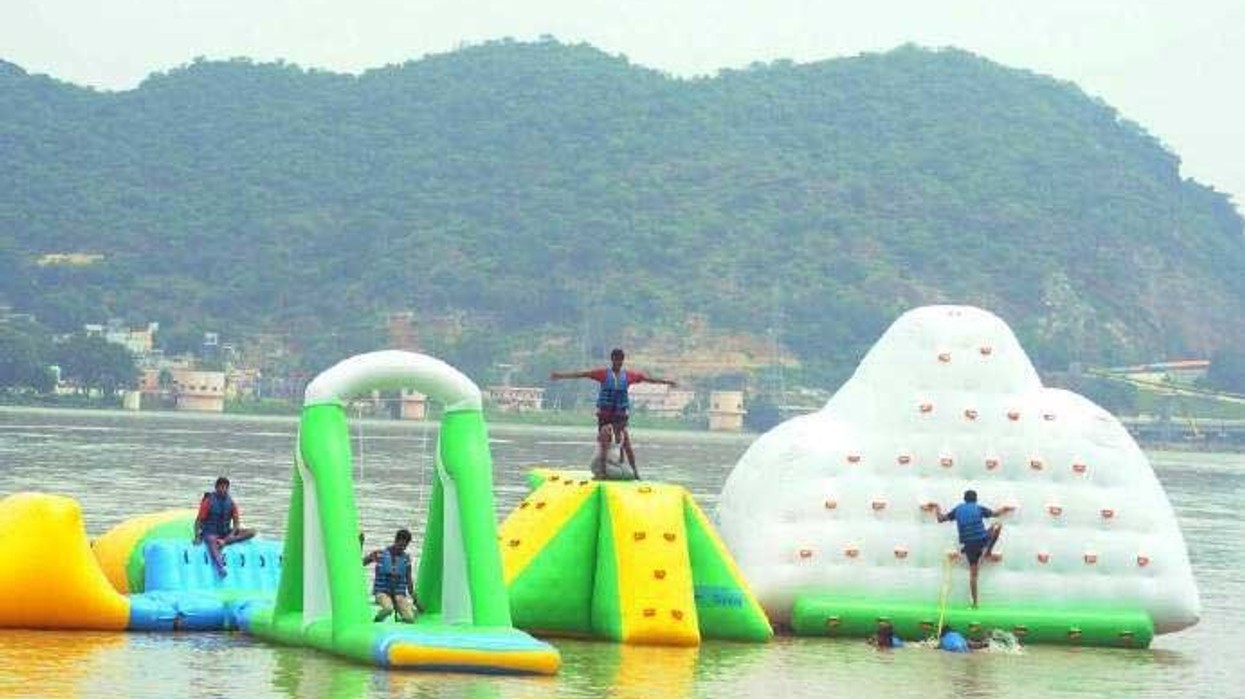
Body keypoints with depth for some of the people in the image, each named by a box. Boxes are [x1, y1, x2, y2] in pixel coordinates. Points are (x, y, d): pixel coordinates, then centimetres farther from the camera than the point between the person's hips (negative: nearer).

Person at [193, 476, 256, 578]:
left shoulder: (231, 503, 3)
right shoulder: (209, 502, -7)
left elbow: (236, 522, 4)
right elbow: (199, 520, -7)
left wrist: (232, 535, -14)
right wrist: (197, 537, -19)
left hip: (226, 532, 5)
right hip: (210, 532, -5)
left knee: (251, 532, -14)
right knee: (211, 540, -42)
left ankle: (224, 542, -31)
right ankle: (219, 567, -64)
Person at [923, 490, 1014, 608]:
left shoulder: (957, 510, 9)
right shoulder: (979, 509, 4)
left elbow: (941, 519, 11)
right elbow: (995, 513, 12)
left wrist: (937, 509, 29)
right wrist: (1005, 509, 32)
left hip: (968, 545, 2)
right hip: (982, 541, -2)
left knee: (973, 574, 9)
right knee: (997, 526, 24)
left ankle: (975, 602, 7)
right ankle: (988, 551, 18)